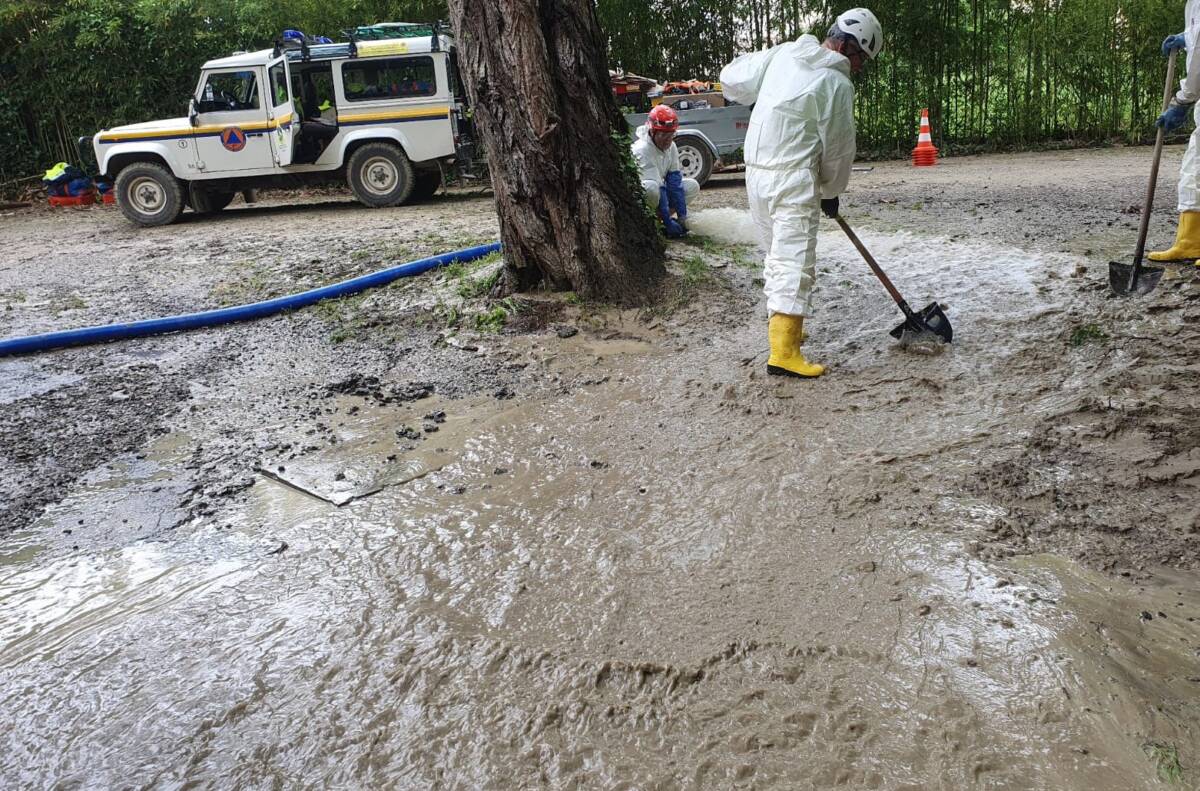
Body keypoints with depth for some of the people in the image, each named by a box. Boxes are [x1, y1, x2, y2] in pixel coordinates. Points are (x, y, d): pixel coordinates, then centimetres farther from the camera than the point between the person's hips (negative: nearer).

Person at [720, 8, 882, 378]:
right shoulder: (837, 84, -10)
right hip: (793, 180, -8)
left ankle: (782, 326, 33)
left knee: (777, 254, 20)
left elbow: (731, 78, 13)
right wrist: (831, 193, 12)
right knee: (795, 261, -8)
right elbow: (838, 149, -3)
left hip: (756, 172, 8)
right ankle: (783, 352, -13)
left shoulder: (782, 53, 6)